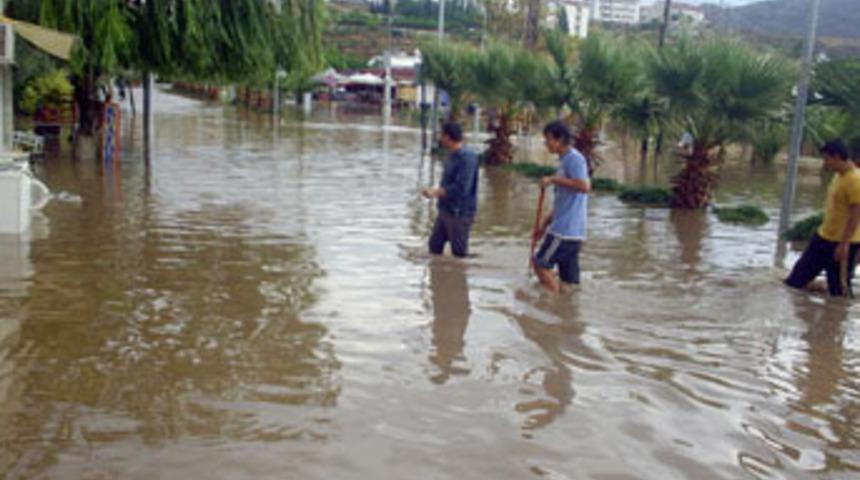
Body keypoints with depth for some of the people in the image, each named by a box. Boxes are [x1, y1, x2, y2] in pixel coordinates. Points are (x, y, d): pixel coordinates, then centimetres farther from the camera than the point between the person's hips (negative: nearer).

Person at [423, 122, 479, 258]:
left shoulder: (467, 157, -20)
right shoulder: (454, 155, 10)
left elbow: (461, 188, -26)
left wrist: (435, 192, -20)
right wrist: (435, 191, 9)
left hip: (459, 213, -10)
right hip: (445, 210, 10)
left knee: (459, 252, -1)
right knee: (435, 245, 16)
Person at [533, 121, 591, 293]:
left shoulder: (574, 158, -11)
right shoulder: (565, 160, 19)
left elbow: (584, 186, -28)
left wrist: (554, 179, -21)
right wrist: (545, 224, 25)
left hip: (566, 229, -9)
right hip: (569, 229, 9)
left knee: (541, 264, -4)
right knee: (569, 280, 10)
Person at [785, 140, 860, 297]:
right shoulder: (839, 175, 8)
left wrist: (843, 244, -24)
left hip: (843, 242, -9)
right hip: (824, 236, 9)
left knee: (839, 289, 1)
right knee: (803, 269, 17)